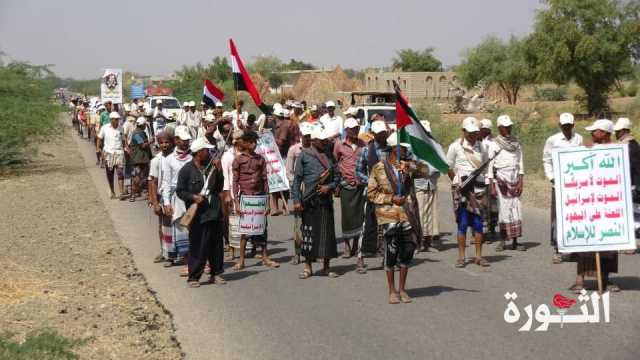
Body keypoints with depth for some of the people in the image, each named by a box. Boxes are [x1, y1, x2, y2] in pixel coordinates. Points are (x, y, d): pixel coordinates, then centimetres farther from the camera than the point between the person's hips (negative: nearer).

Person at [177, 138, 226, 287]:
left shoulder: (211, 167, 11)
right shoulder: (187, 170, -5)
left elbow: (219, 188, 9)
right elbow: (180, 191, -3)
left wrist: (219, 170, -2)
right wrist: (193, 197, -18)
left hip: (214, 212, 5)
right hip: (197, 214, -5)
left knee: (216, 244, 10)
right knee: (197, 246, -2)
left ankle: (216, 274, 21)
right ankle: (193, 277, 7)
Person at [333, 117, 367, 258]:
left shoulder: (363, 145, 8)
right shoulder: (339, 145, 1)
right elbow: (334, 164, 6)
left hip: (361, 184, 2)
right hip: (346, 185, -2)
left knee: (359, 215, 4)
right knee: (347, 215, 0)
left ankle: (356, 246, 14)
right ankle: (347, 247, 9)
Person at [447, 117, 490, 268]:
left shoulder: (481, 146, 11)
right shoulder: (455, 146, 0)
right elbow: (448, 167, 3)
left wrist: (483, 183, 9)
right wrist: (457, 182, -5)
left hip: (478, 187, 3)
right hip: (462, 188, -3)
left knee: (478, 223, 3)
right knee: (463, 223, -2)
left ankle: (478, 256, 9)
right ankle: (461, 257, 4)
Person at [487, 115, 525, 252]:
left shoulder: (516, 143, 10)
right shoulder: (493, 144, -1)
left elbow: (521, 164, 10)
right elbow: (490, 167, -2)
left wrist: (521, 182, 1)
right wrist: (492, 187, -7)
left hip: (514, 180, 3)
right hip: (501, 180, -3)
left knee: (516, 209, -1)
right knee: (503, 209, -6)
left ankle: (515, 242, 2)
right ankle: (502, 241, 1)